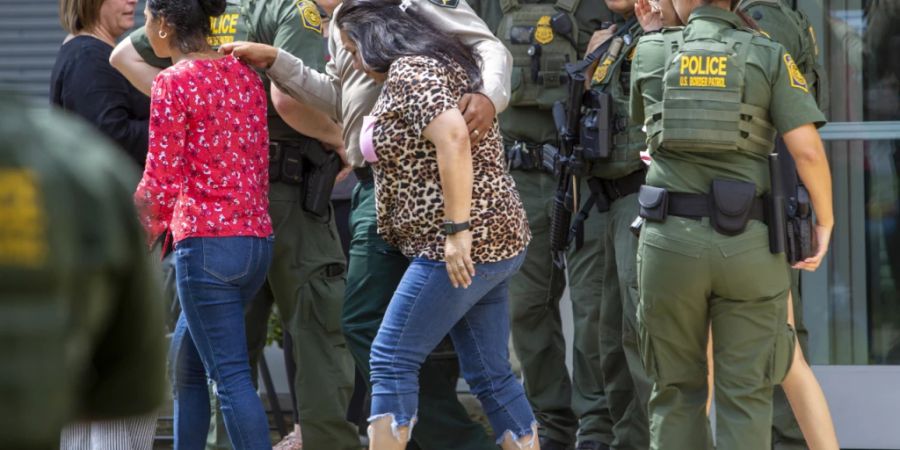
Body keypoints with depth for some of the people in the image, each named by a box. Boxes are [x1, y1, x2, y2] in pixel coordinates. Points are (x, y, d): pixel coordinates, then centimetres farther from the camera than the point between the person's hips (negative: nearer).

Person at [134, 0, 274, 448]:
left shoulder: (173, 82, -10)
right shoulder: (244, 75, 11)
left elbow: (161, 181, -10)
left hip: (206, 242, -8)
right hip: (257, 239, 8)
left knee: (231, 376, -7)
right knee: (184, 360, 20)